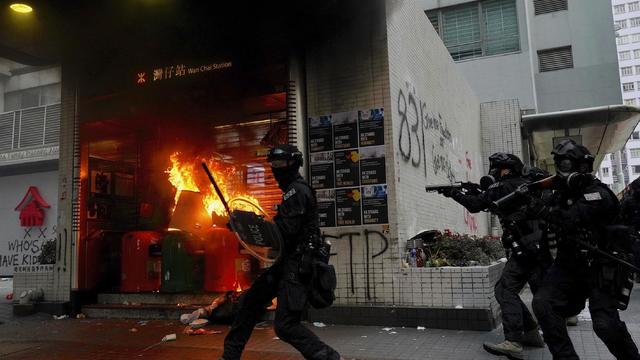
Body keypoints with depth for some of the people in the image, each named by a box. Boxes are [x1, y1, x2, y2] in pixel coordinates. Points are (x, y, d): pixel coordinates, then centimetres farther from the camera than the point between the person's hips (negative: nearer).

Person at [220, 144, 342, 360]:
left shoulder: (297, 190, -13)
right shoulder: (294, 190, 17)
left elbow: (287, 230, -22)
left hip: (297, 265, -10)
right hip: (287, 261, 10)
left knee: (285, 326, -12)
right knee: (250, 303, 15)